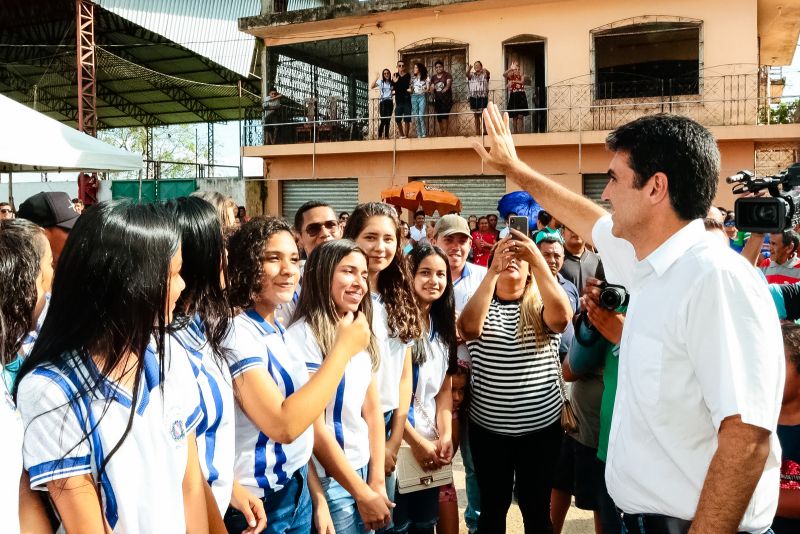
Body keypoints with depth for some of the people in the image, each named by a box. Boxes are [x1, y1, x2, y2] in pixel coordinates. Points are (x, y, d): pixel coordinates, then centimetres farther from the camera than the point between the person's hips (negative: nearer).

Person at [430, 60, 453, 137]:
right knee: (439, 116, 4)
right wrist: (432, 88, -6)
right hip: (437, 98, 4)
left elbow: (448, 83, -11)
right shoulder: (433, 77, 16)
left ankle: (445, 132, -18)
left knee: (444, 115, -17)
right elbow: (431, 88, 16)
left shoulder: (447, 75, 4)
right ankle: (441, 133, 11)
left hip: (446, 97, -4)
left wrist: (445, 89, -27)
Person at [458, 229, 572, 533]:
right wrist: (492, 271, -26)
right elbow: (468, 328, -22)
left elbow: (562, 317, -23)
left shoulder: (540, 306, 0)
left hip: (542, 427, 0)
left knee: (536, 508, 14)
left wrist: (537, 258, -29)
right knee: (493, 507, 14)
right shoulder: (482, 304, 0)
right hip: (488, 429, 0)